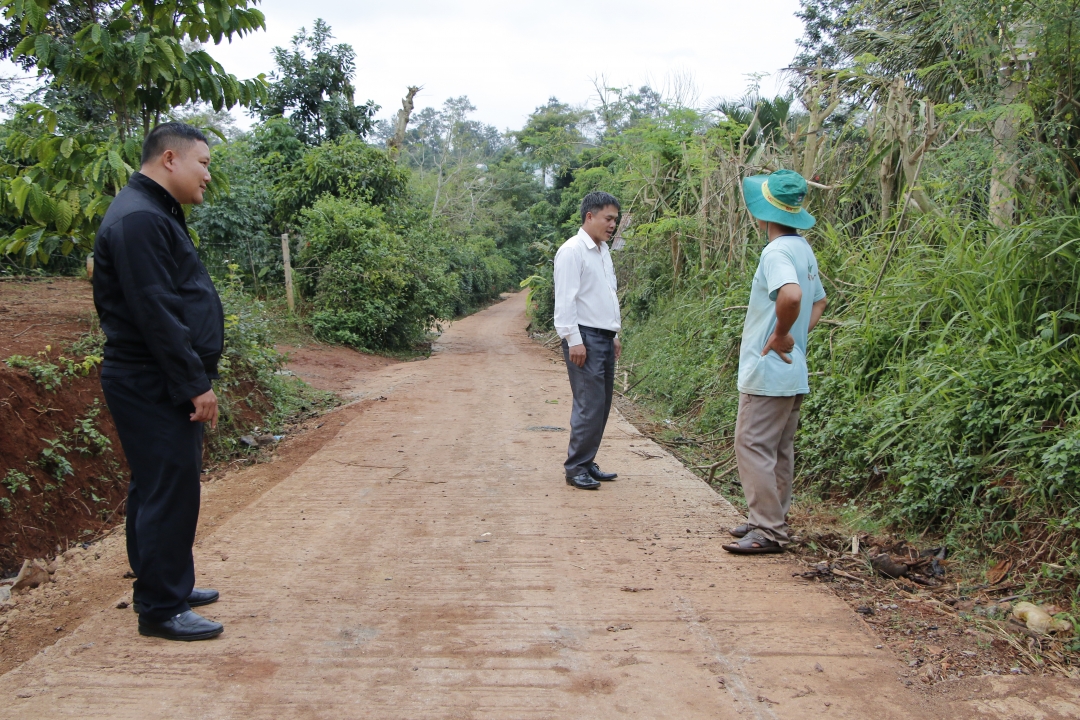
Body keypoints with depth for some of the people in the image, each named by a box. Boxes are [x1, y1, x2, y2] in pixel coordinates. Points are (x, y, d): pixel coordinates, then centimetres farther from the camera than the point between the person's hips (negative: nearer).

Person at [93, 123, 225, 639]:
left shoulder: (155, 214, 18)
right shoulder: (138, 219, -17)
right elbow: (156, 314, -22)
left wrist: (196, 378, 17)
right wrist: (195, 384, -19)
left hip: (160, 385, 11)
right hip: (152, 386, -11)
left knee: (159, 487, 17)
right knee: (169, 490, -6)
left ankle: (165, 587, 29)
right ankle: (161, 609, 4)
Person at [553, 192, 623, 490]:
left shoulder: (603, 251, 17)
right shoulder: (572, 251, -10)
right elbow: (565, 300, -15)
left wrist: (615, 335, 21)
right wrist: (574, 340, -19)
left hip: (605, 338, 9)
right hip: (584, 338, -9)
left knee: (602, 404, 9)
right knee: (590, 404, -10)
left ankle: (587, 463, 18)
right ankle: (575, 468, -1)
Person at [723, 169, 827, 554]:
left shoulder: (777, 251, -18)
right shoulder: (803, 249, 13)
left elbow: (790, 295, -38)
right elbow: (819, 300, 26)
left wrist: (780, 334, -22)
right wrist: (798, 333, 13)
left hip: (768, 373, -10)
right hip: (793, 373, 10)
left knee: (753, 447, -5)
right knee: (778, 450, 15)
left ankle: (768, 530, -2)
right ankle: (771, 520, 25)